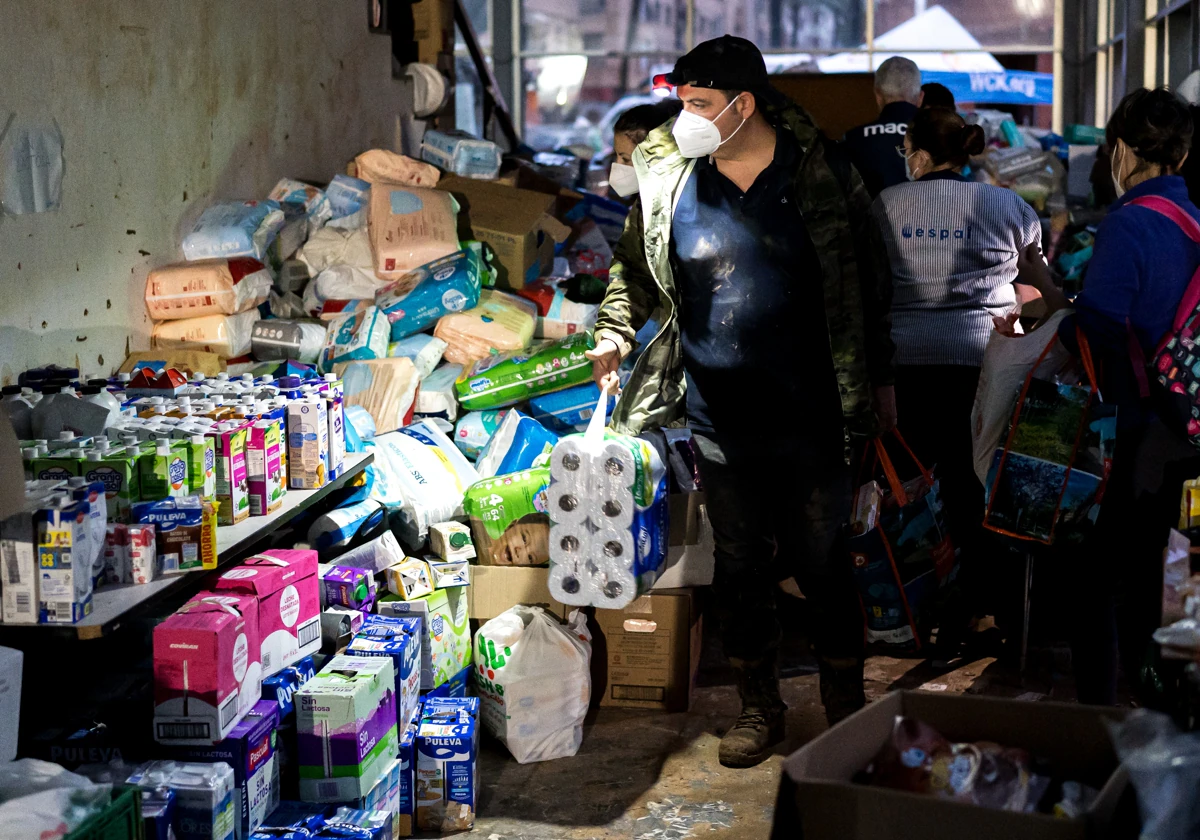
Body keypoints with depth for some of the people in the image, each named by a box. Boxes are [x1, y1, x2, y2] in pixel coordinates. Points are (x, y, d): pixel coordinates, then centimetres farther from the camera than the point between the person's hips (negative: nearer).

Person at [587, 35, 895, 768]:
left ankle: (847, 708, 23)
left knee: (823, 565, 7)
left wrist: (878, 379, 6)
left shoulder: (821, 173, -5)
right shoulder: (669, 178, 1)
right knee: (741, 569, 12)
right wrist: (614, 334, -5)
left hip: (809, 418, -2)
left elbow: (868, 281, 3)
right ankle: (760, 707, 27)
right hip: (719, 419, 3)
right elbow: (636, 268, 13)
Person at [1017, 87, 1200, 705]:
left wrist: (1043, 288, -9)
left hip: (1128, 431, -8)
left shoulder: (1128, 224, -19)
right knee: (1144, 569, 20)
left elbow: (1094, 335, -24)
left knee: (1095, 578, 0)